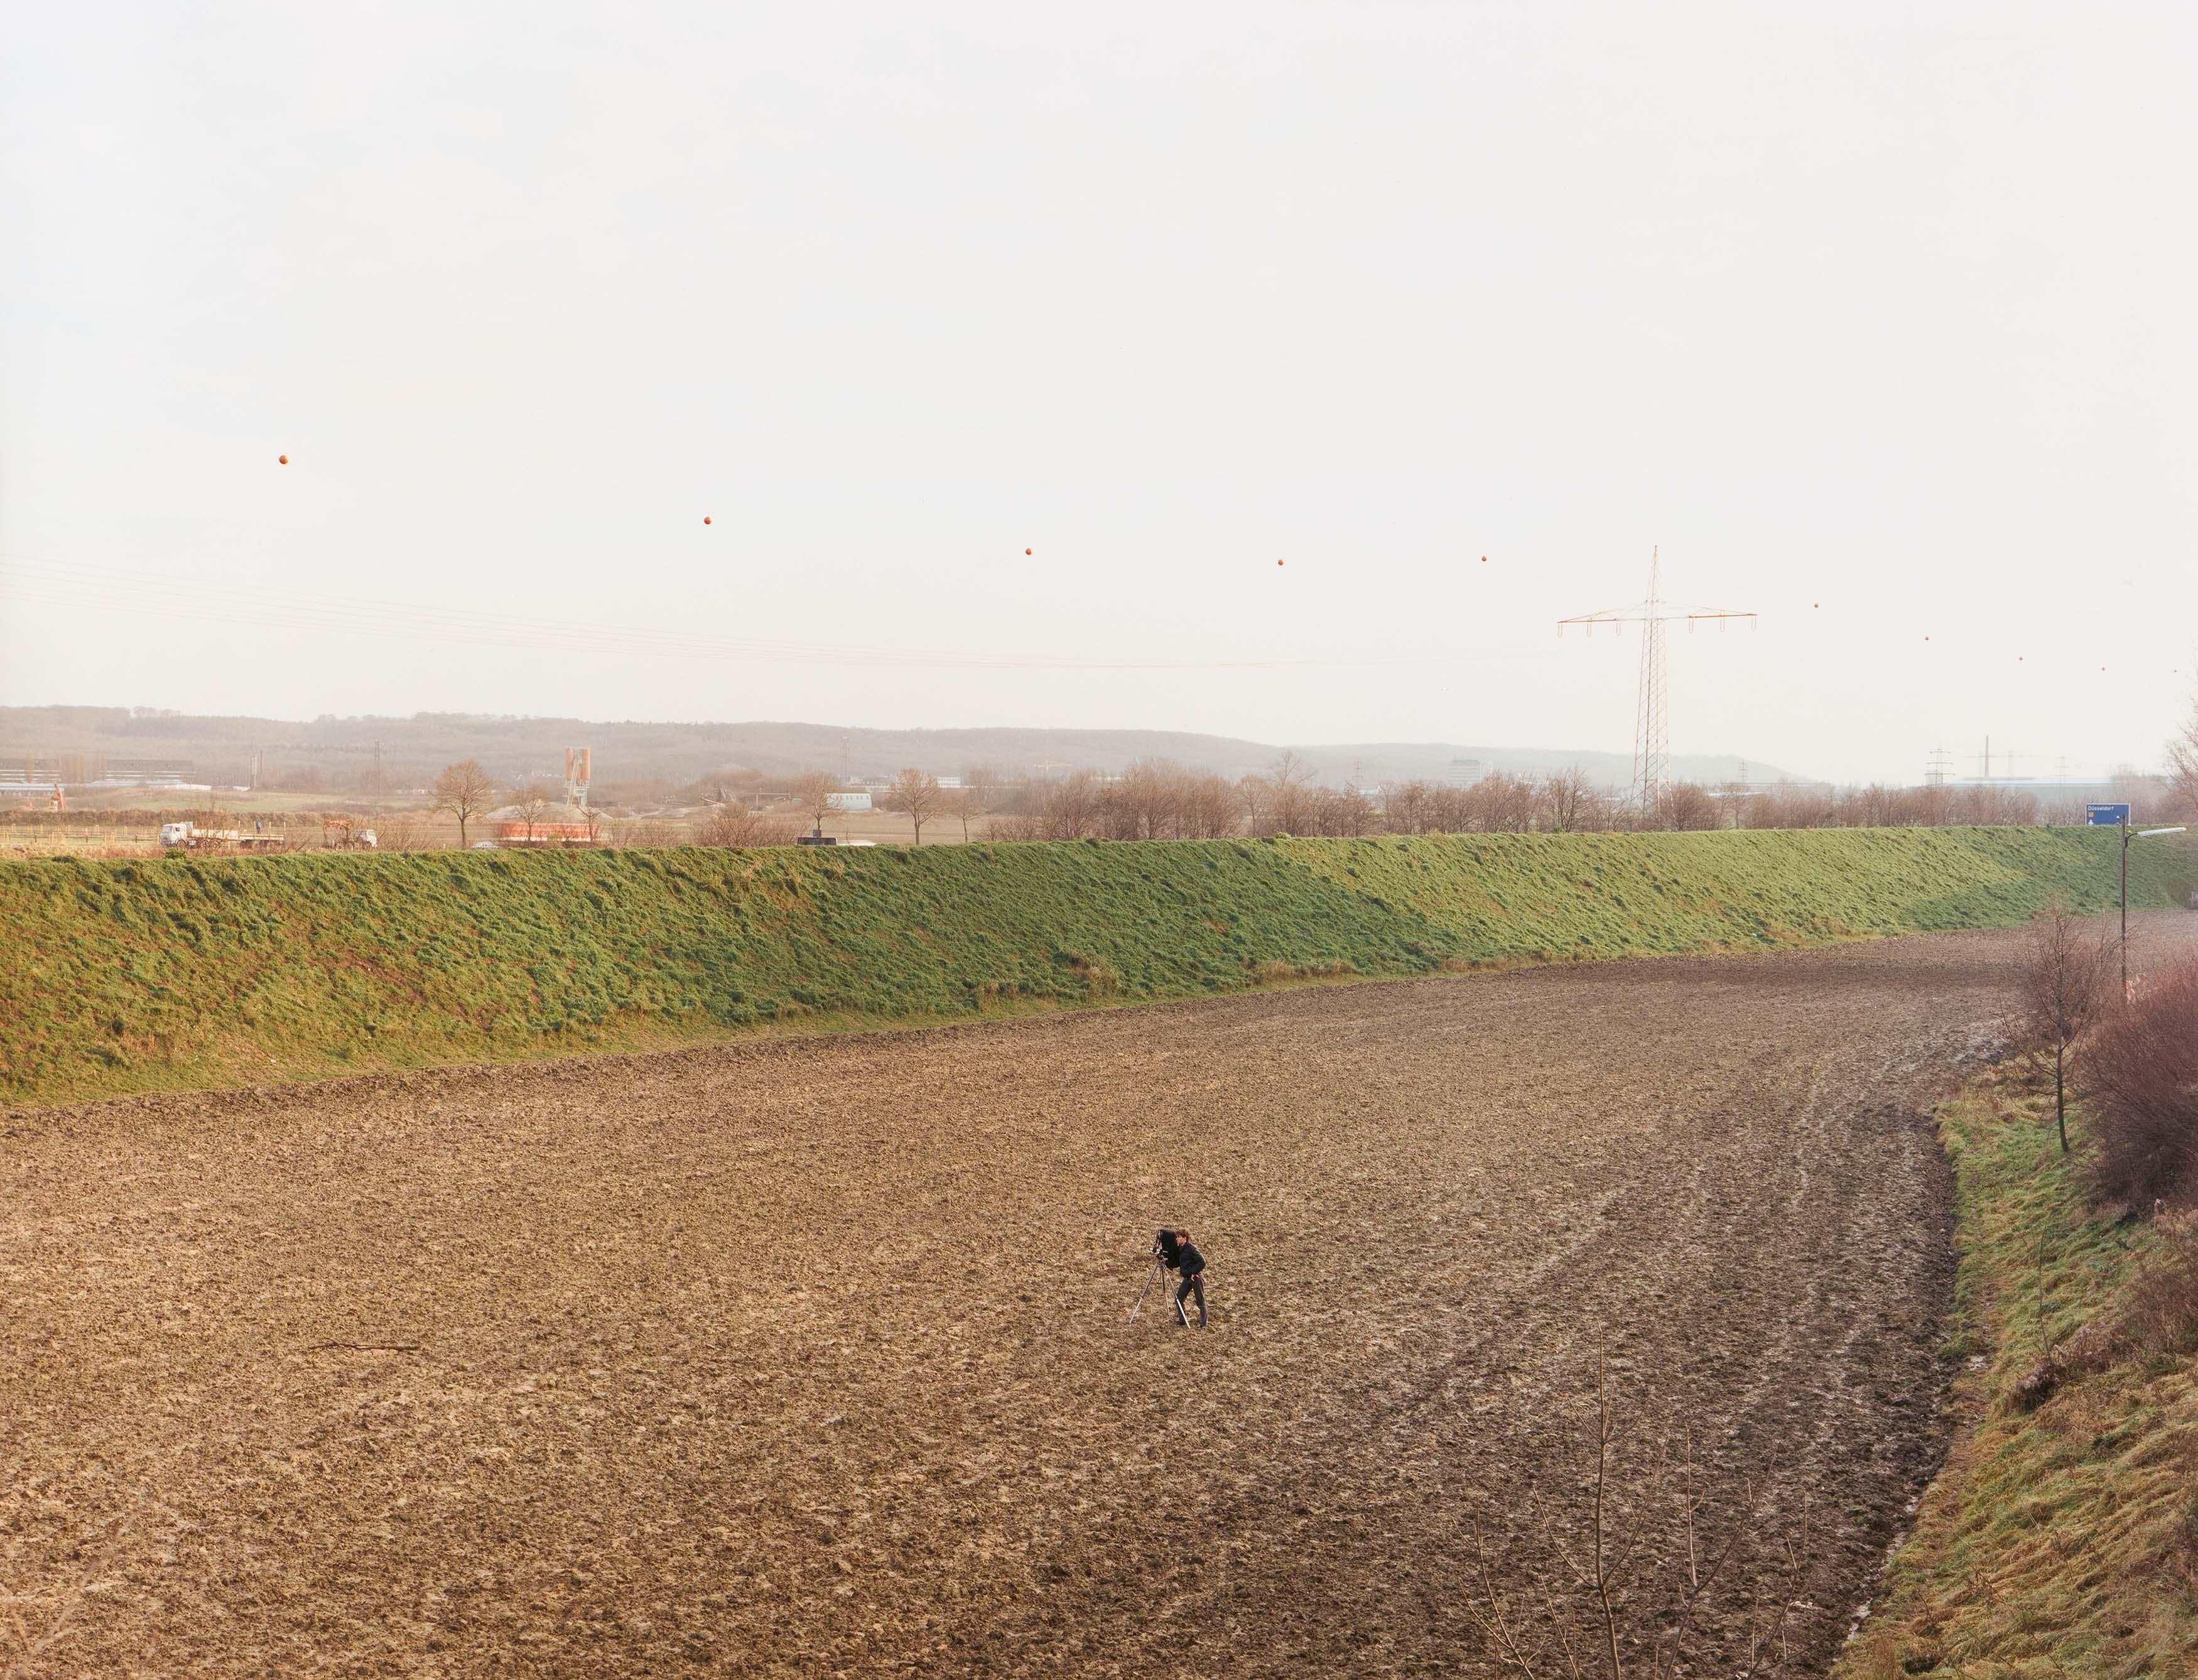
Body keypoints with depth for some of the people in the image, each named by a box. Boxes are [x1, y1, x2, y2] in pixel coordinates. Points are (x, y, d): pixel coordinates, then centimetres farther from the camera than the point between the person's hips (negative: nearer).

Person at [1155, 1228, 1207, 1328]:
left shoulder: (1191, 1249, -16)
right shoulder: (1180, 1249, 10)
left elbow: (1202, 1262, -20)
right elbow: (1177, 1263, 16)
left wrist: (1194, 1272, -19)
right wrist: (1166, 1262, 1)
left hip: (1196, 1278, -9)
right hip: (1187, 1278, 9)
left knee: (1200, 1301, -2)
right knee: (1178, 1298, 7)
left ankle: (1203, 1324, 4)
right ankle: (1182, 1320, 19)